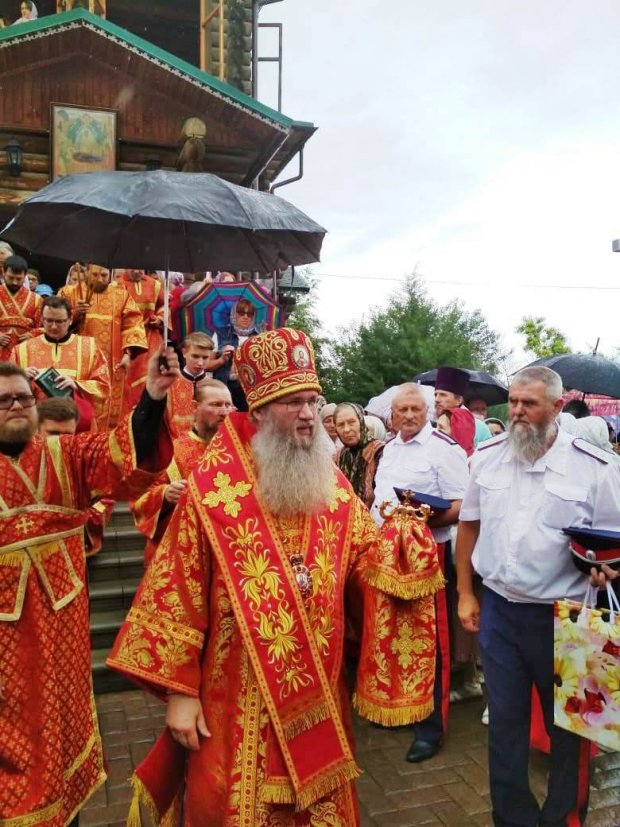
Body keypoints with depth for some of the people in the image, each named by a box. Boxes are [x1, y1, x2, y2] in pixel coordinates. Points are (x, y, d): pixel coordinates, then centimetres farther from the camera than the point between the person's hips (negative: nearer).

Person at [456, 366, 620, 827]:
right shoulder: (487, 457, -1)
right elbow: (469, 526, 8)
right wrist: (465, 593, 8)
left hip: (563, 616, -2)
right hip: (498, 610, 3)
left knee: (568, 724, 16)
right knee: (505, 719, 17)